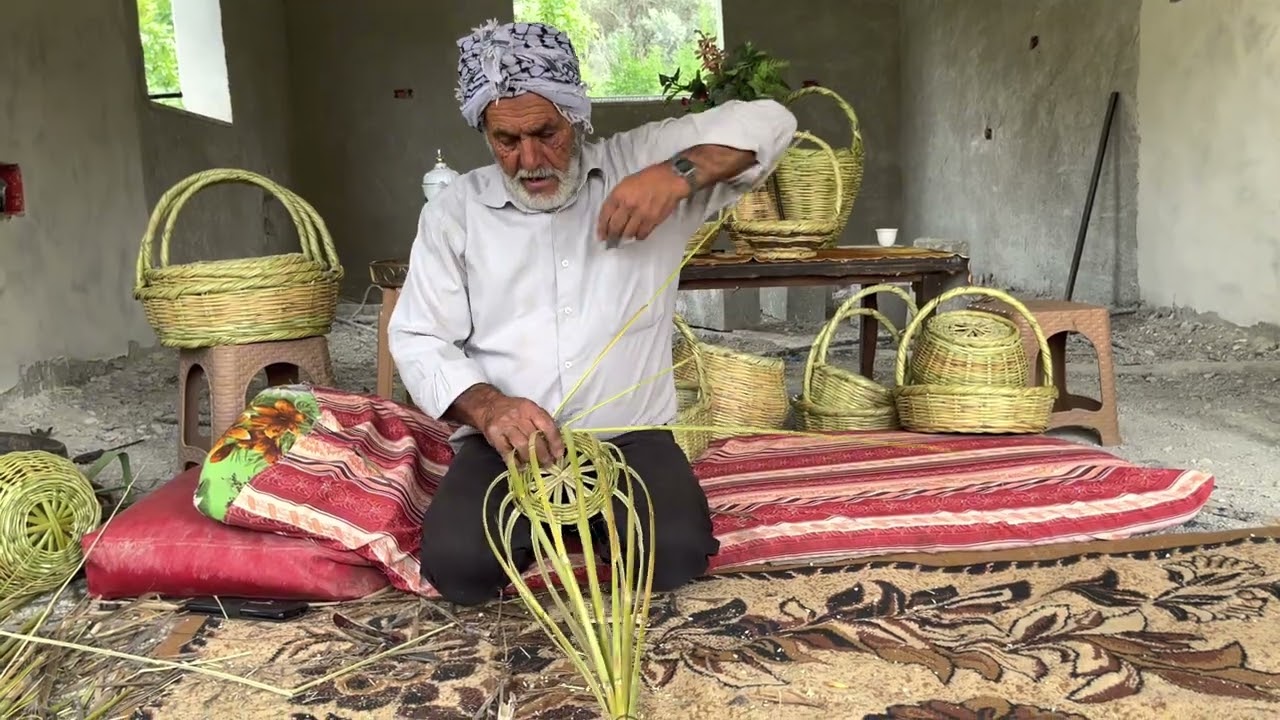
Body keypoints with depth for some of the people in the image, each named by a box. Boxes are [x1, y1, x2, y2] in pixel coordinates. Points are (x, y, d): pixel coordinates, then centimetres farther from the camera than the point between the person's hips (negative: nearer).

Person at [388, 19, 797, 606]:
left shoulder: (638, 162, 3)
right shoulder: (454, 211, 4)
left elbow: (768, 123, -2)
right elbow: (417, 338, 2)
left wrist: (678, 173, -22)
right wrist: (487, 407, -20)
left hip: (630, 436, 0)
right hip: (505, 440, 1)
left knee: (677, 555, -25)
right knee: (456, 564, -24)